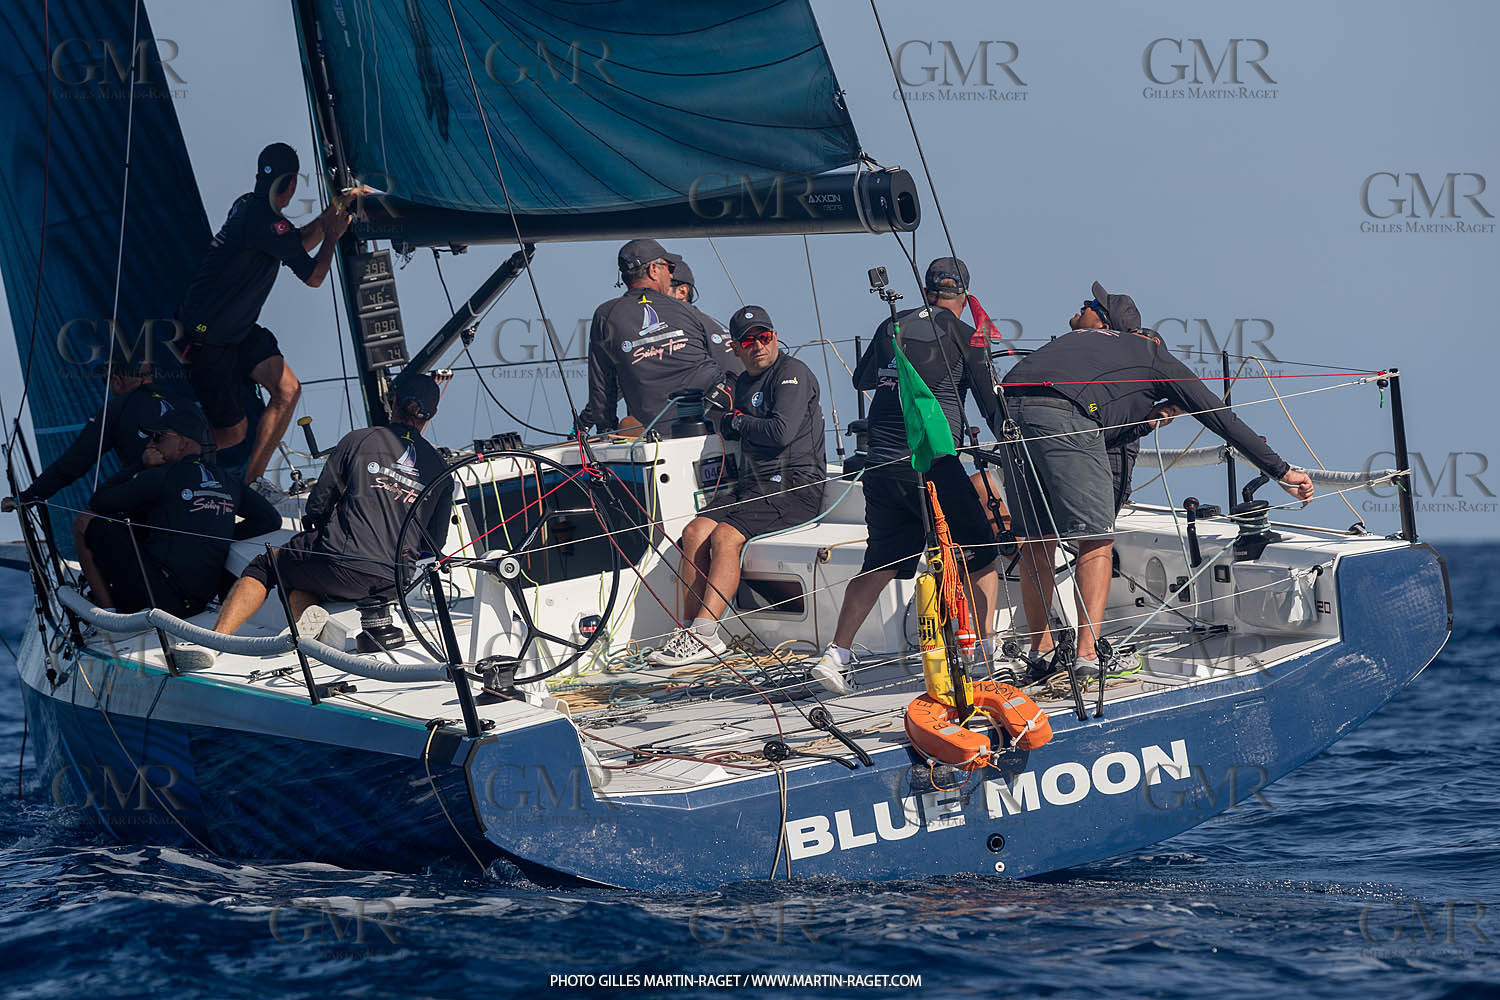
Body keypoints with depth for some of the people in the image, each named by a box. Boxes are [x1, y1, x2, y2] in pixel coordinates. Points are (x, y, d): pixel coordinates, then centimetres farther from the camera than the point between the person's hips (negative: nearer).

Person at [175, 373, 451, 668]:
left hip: (344, 565, -4)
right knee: (300, 577, 30)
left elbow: (317, 505, 8)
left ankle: (216, 637, -1)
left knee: (263, 566, 20)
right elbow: (434, 546, 14)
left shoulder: (358, 440, 5)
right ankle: (304, 617, -4)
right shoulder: (439, 467, 13)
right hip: (393, 583, 4)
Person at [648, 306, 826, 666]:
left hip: (794, 487, -8)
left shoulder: (792, 373, -6)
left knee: (725, 536, -26)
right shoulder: (743, 383, 21)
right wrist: (729, 421, 9)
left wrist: (738, 422, -1)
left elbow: (782, 432, -17)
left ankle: (704, 634, -29)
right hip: (753, 487, 8)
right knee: (695, 532, -12)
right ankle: (689, 628, -13)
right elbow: (735, 433, 31)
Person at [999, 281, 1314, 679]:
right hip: (1065, 417, -5)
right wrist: (1282, 471, 28)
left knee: (1036, 541, 16)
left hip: (1010, 407, 5)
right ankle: (1087, 654, -6)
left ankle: (1040, 650, 20)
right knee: (1095, 541, 2)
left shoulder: (1074, 340, 38)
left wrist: (1141, 415, 38)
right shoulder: (1155, 357, 26)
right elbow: (1222, 418, 26)